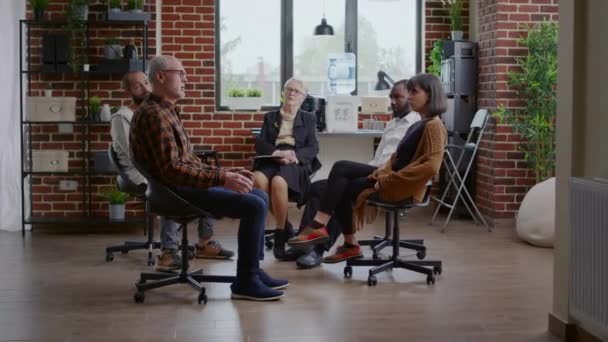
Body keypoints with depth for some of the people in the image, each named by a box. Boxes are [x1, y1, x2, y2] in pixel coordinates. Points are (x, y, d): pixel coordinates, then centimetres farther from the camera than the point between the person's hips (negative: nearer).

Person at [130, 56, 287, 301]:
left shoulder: (167, 112, 18)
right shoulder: (154, 115, -17)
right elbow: (171, 170, -25)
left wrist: (226, 173, 9)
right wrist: (222, 178, -26)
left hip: (186, 184, 11)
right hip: (177, 191, -11)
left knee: (260, 196, 9)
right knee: (254, 206, -19)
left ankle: (253, 271, 12)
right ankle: (245, 283, -10)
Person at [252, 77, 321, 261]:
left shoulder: (309, 118, 19)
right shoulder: (270, 117, 22)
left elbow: (313, 149, 6)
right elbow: (260, 144, 9)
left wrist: (293, 155, -15)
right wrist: (278, 153, -13)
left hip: (296, 163, -2)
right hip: (271, 160, 2)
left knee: (278, 182, -37)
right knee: (258, 180, -35)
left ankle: (280, 233, -22)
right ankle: (285, 226, -18)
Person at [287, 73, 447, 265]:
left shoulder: (434, 126, -15)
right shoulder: (419, 125, 15)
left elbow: (431, 166, -27)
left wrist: (389, 179, -23)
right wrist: (383, 170, -1)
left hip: (402, 186, -9)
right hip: (391, 176, 9)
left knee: (342, 189, -11)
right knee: (341, 168, -4)